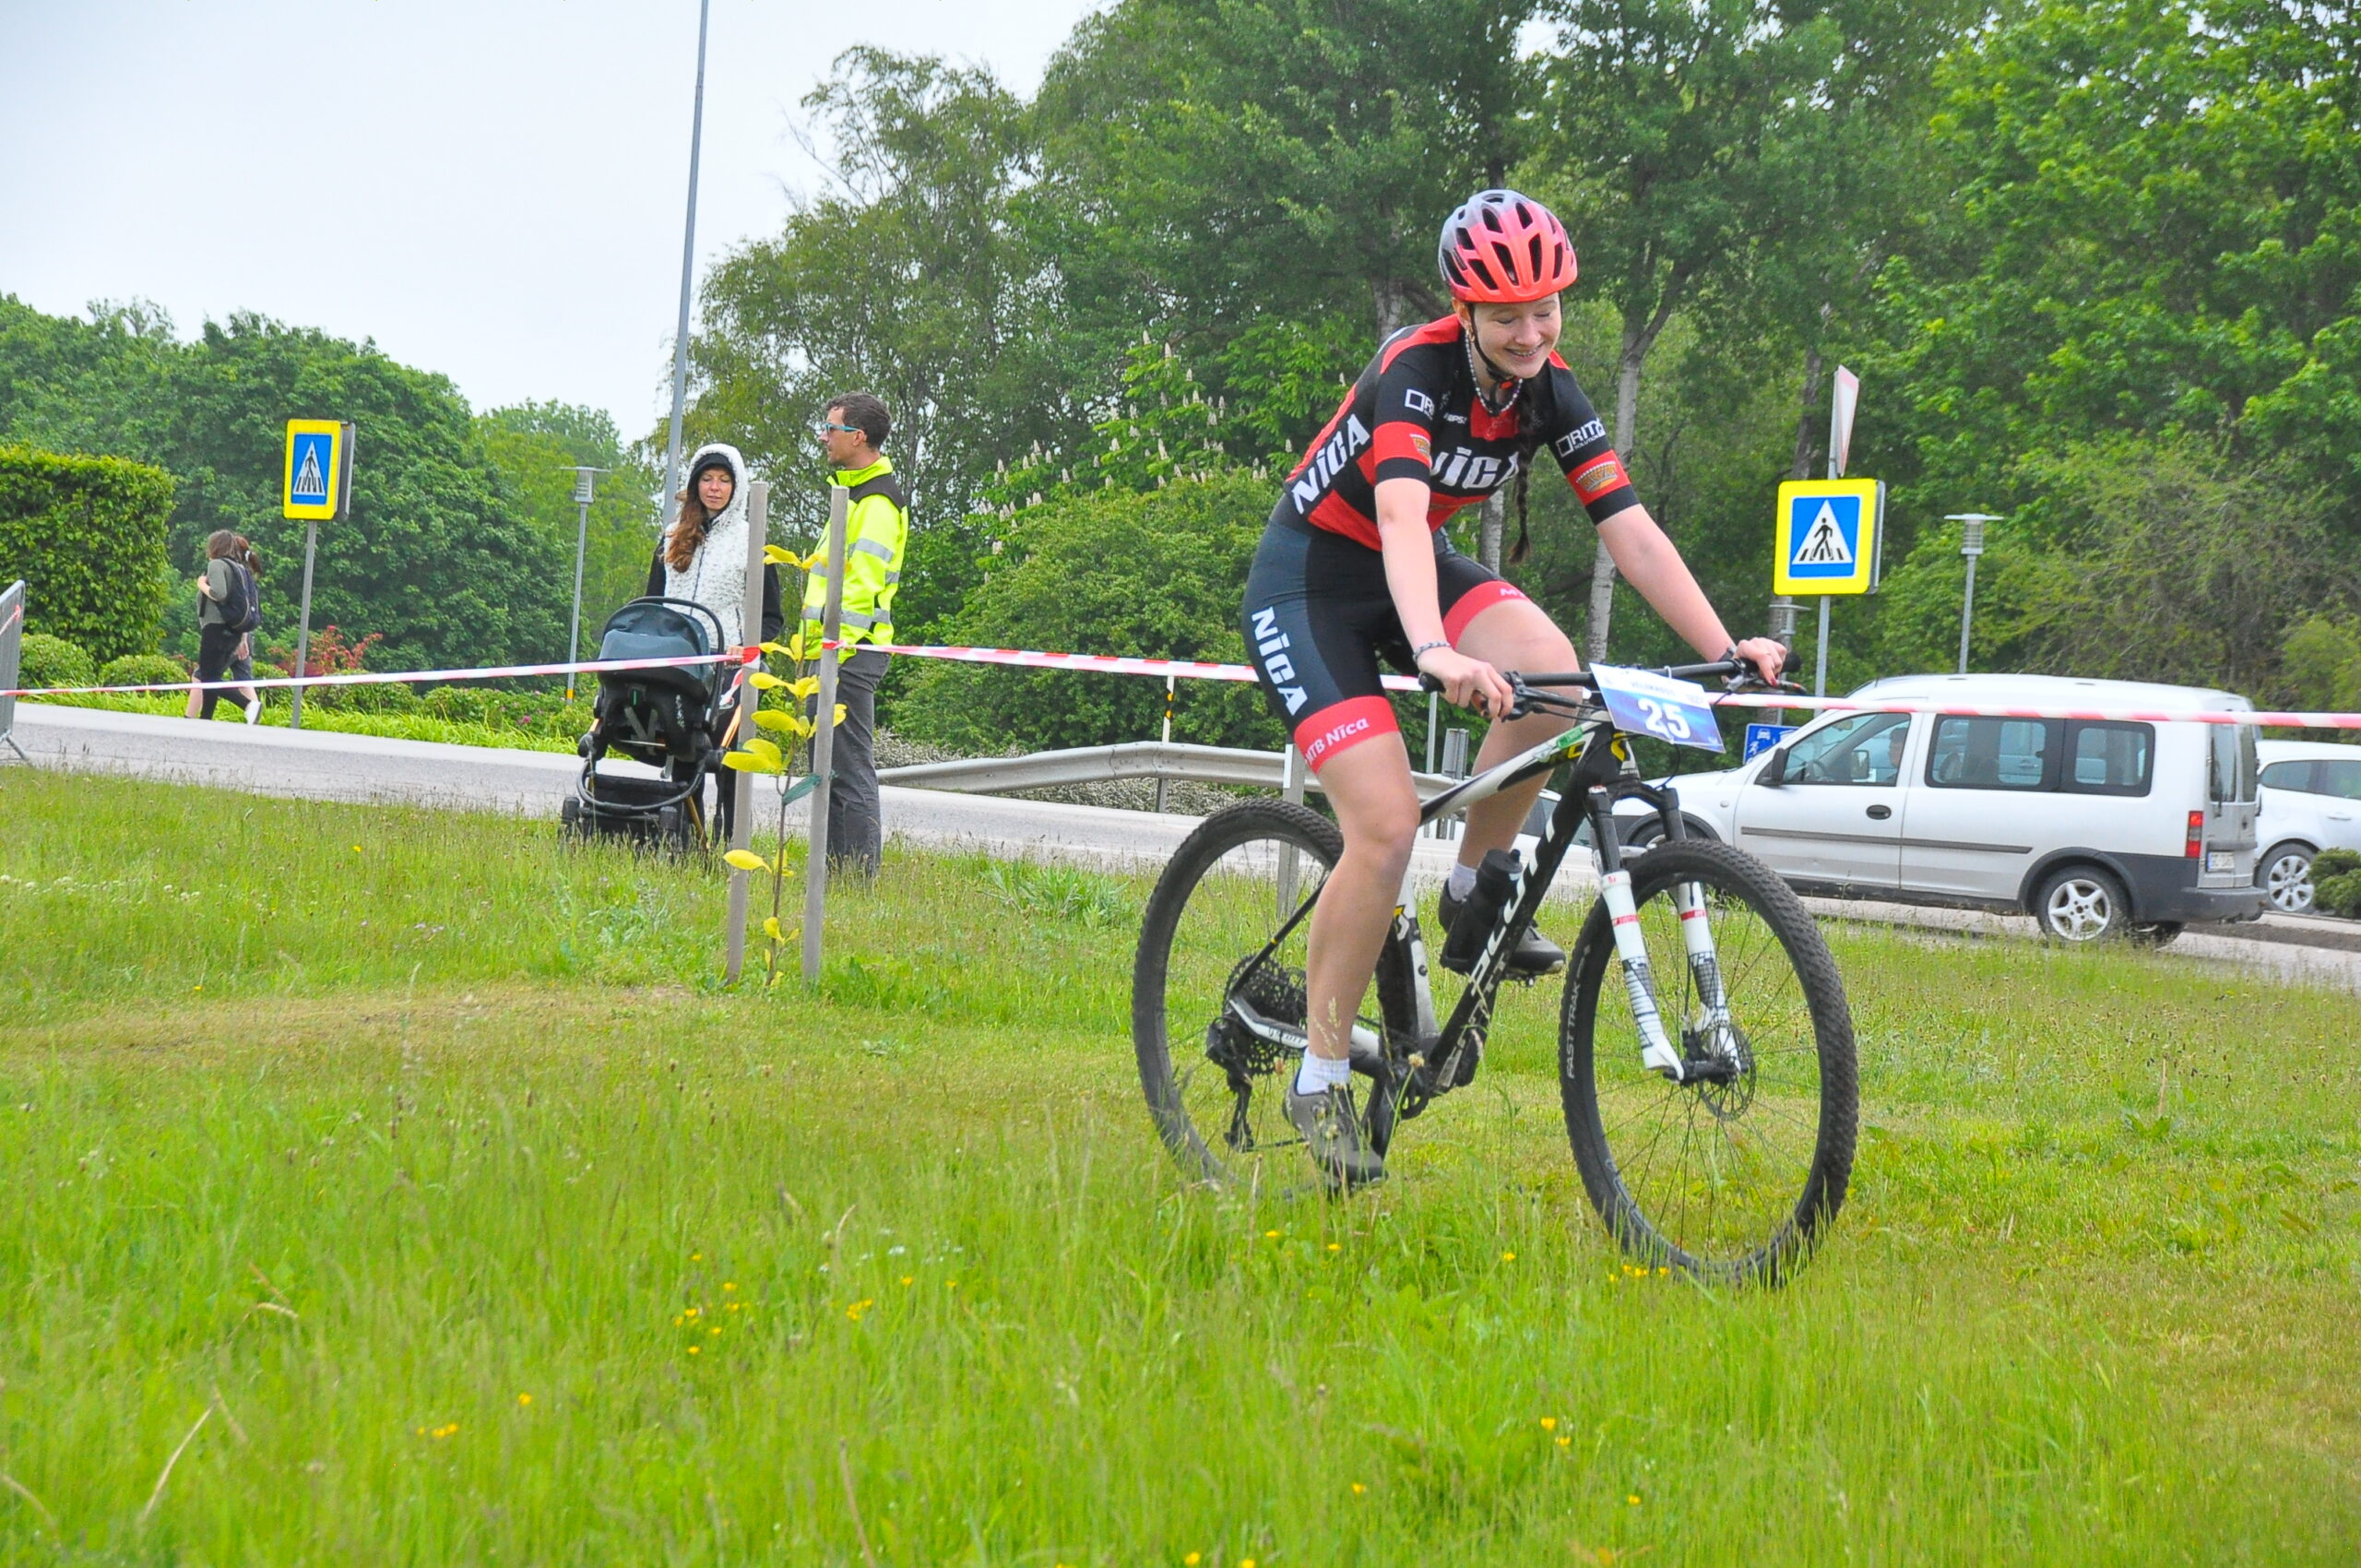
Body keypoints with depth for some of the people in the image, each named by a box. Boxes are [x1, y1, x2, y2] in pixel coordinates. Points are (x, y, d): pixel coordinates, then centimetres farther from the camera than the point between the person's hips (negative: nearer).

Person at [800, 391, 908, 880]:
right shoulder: (854, 491, 21)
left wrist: (836, 651, -23)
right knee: (832, 767, 12)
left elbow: (862, 587, -19)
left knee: (850, 769, -10)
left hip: (849, 652, -11)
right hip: (833, 649, 11)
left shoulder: (876, 502, -12)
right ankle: (835, 871, 15)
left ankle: (860, 875, -10)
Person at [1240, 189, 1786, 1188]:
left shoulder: (1550, 393, -7)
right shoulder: (1415, 370, -26)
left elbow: (1630, 530, -9)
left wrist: (1725, 648, -21)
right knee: (1386, 825, -20)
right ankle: (1320, 1079, -6)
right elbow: (1401, 515, -42)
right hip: (1309, 581, -6)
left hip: (1417, 570, 6)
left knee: (1550, 665, -26)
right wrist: (1438, 655, -59)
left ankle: (1474, 888, -4)